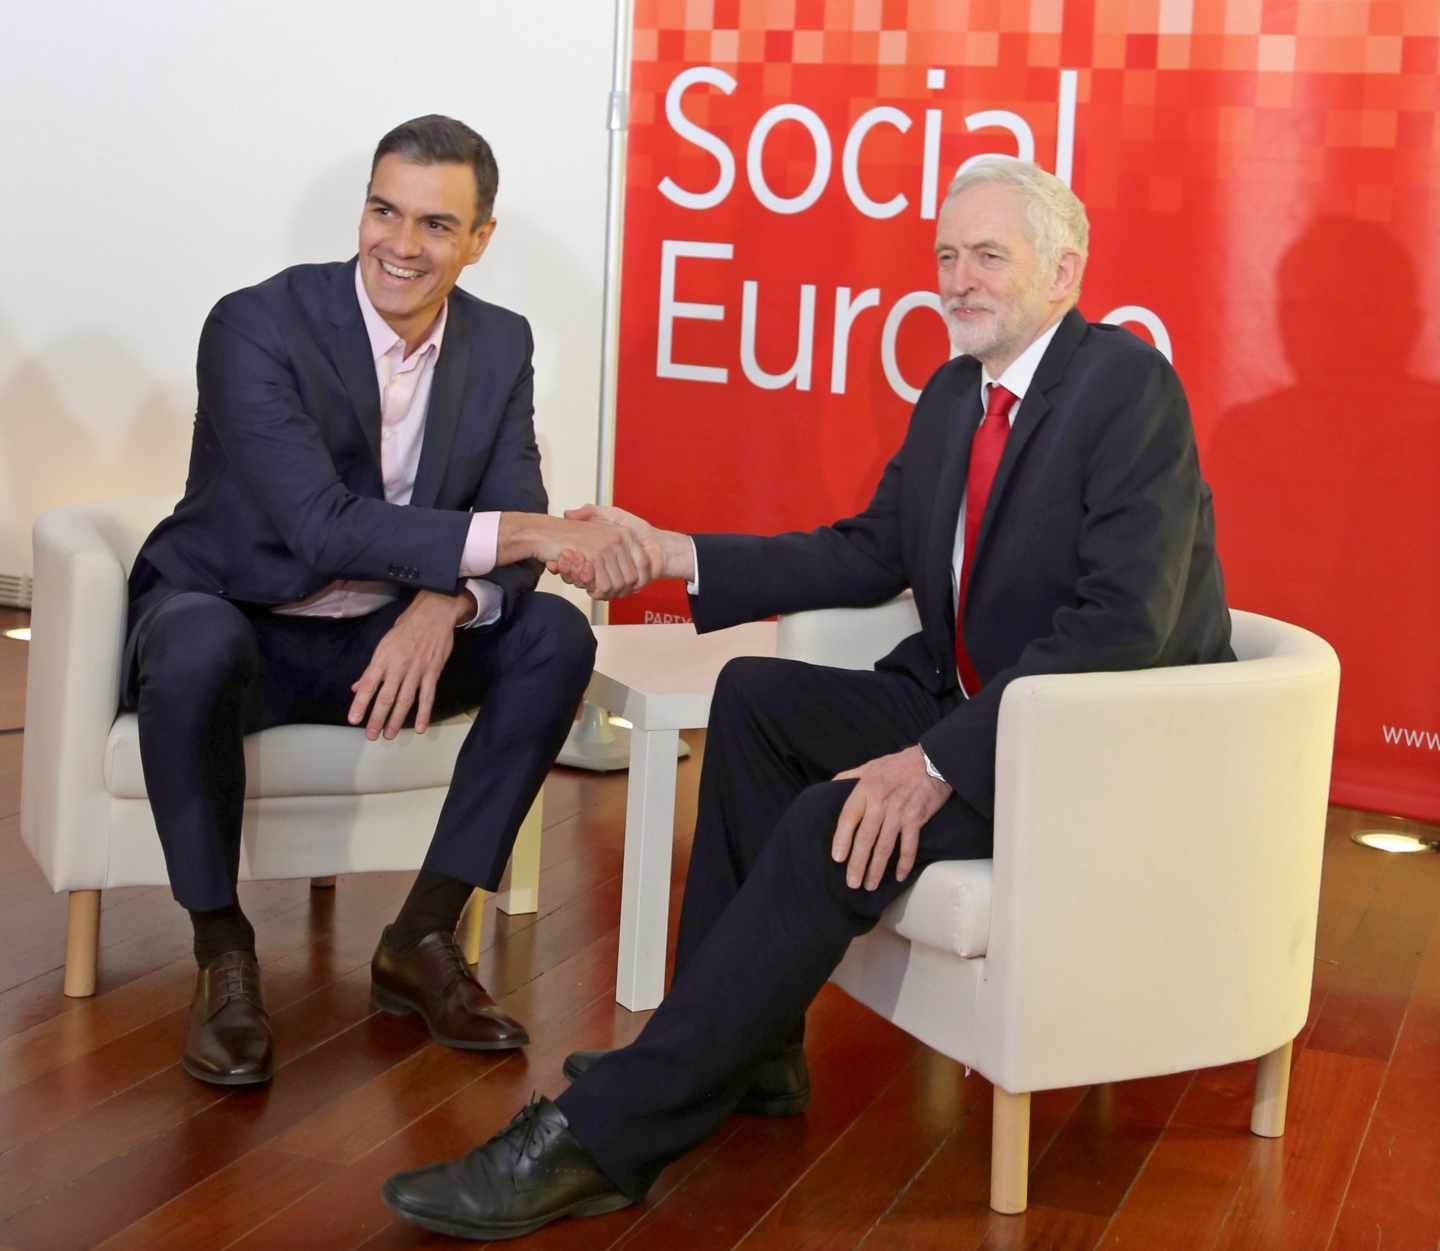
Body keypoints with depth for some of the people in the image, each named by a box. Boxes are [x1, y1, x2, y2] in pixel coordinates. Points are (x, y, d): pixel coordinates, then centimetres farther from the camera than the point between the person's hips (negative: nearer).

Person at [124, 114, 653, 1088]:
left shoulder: (500, 345, -1)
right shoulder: (257, 327, -18)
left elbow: (511, 546, -6)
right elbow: (321, 526, -30)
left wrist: (446, 606, -31)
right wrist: (536, 532, -37)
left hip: (389, 640, 5)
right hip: (237, 624, -4)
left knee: (556, 635, -19)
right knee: (197, 643, -38)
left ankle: (423, 938, -10)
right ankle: (222, 953, -17)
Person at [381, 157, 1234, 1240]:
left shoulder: (1128, 383, -18)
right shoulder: (955, 391, 10)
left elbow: (1123, 621, -27)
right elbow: (870, 554, 14)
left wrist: (941, 759, -31)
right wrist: (672, 555, 4)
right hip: (969, 702, 9)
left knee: (841, 828, -26)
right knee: (757, 698, 1)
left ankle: (604, 1137, -21)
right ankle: (743, 1050, 2)